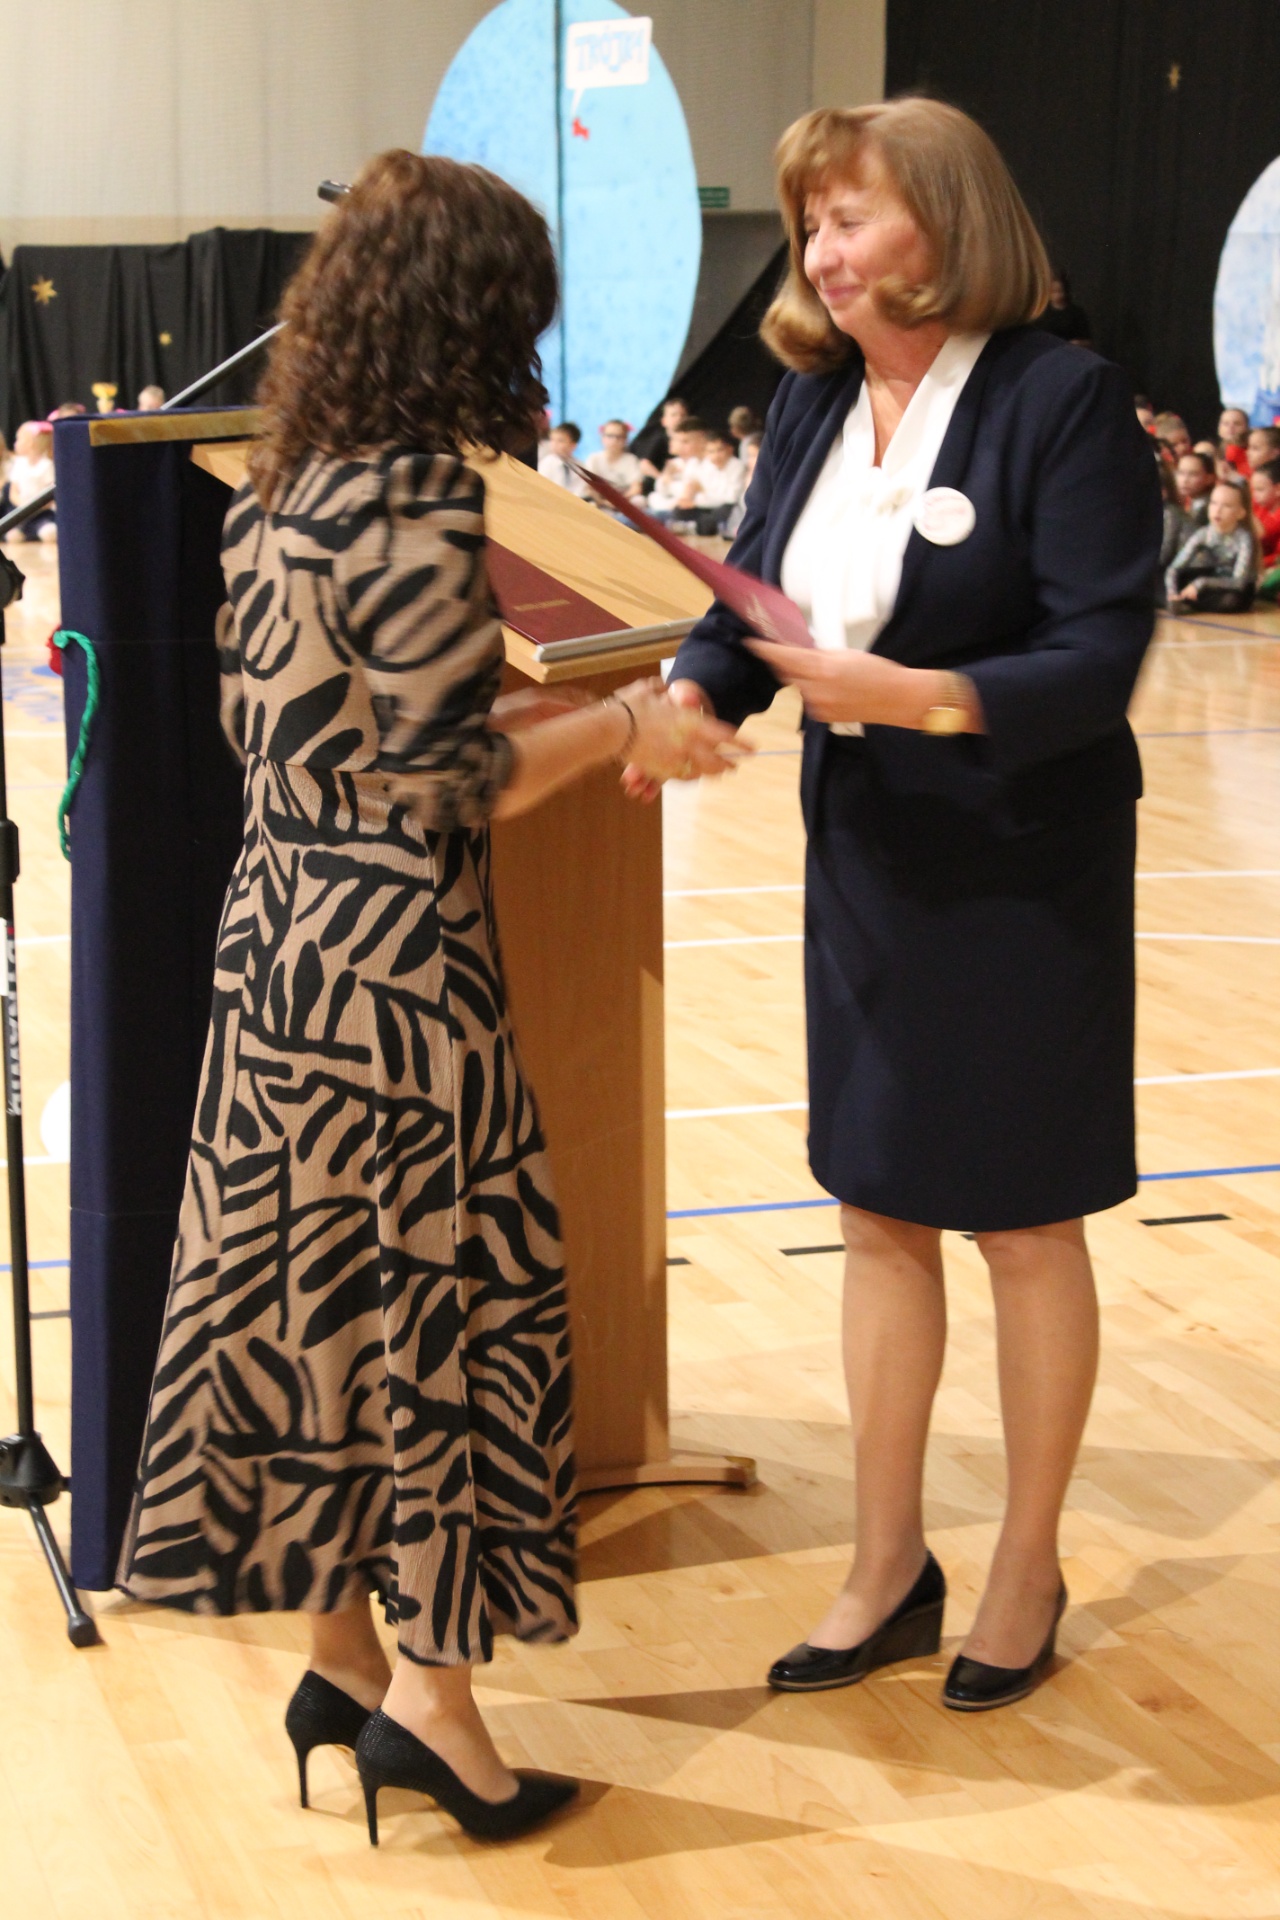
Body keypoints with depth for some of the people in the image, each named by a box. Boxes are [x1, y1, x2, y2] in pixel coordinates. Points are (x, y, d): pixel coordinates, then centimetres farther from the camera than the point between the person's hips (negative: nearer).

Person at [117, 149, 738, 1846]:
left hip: (276, 931, 9)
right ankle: (431, 1693, 10)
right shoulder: (421, 501, -16)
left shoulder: (277, 492, 9)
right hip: (392, 957, -9)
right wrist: (619, 726, -6)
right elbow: (443, 785, -18)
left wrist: (517, 710, 18)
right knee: (457, 1294, 3)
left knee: (311, 1289, 14)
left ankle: (343, 1652, 26)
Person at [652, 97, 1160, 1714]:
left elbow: (1098, 658, -20)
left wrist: (924, 696, -33)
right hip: (863, 860, 6)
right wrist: (693, 694, -18)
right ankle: (887, 1570, 28)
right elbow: (745, 603, 3)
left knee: (1025, 1224, 8)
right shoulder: (811, 403, 4)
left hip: (1024, 877, -6)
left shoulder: (1062, 401, -15)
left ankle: (1028, 1573, 26)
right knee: (878, 1213, 13)